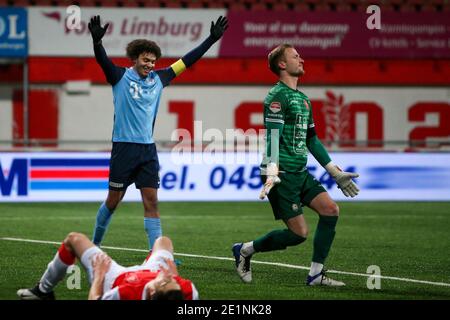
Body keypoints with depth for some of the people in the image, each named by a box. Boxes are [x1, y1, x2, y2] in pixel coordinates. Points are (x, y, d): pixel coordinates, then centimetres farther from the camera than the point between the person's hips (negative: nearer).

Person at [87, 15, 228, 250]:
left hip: (148, 149, 4)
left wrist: (212, 39, 12)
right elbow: (103, 60, -21)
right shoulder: (120, 77, -3)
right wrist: (96, 40, -41)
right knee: (113, 200, 4)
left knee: (151, 201, -2)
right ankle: (95, 245, 23)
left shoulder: (158, 79, 10)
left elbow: (186, 61, 14)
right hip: (124, 148, -4)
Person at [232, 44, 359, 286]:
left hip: (300, 174, 9)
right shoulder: (278, 96, -10)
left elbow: (311, 140, 25)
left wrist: (335, 172, 25)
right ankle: (245, 251, 10)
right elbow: (273, 135, -20)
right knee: (298, 233, -10)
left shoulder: (303, 99, 18)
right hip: (282, 175, -9)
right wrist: (272, 173, -31)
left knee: (331, 210, -5)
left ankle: (316, 274, -1)